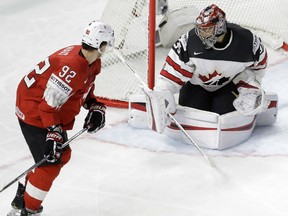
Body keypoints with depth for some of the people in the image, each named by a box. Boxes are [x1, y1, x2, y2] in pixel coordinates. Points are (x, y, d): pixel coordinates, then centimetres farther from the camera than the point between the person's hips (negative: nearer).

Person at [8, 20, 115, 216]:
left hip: (52, 112, 11)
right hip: (34, 113, -11)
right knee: (50, 162, -10)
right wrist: (53, 133, -31)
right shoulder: (72, 68, -32)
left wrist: (95, 107, 3)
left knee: (62, 155, 19)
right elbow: (49, 104, -31)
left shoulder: (91, 62, -1)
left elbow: (85, 88, 17)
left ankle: (22, 200, 32)